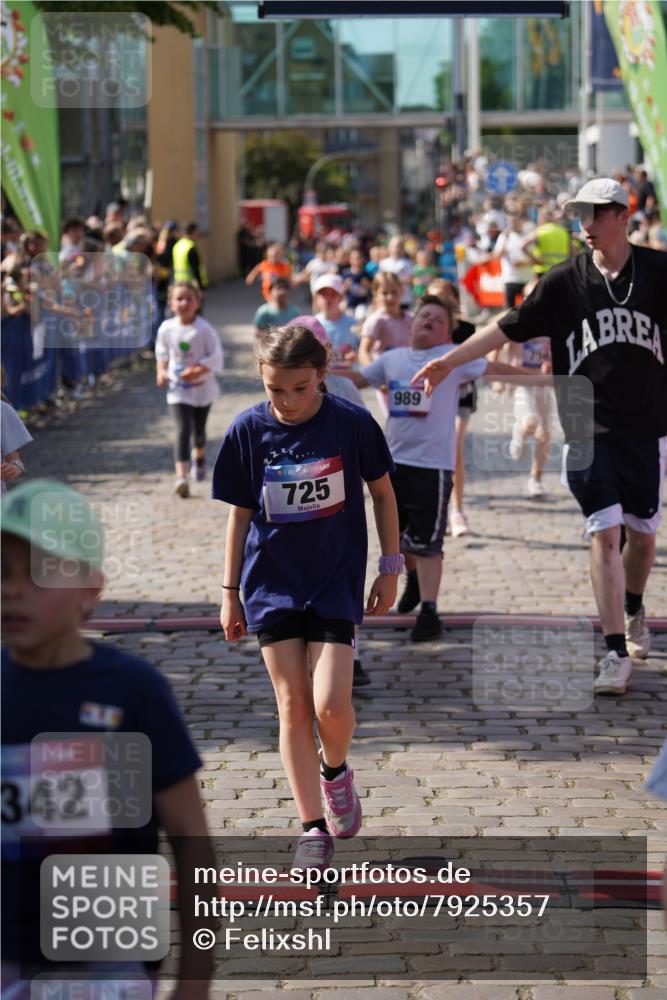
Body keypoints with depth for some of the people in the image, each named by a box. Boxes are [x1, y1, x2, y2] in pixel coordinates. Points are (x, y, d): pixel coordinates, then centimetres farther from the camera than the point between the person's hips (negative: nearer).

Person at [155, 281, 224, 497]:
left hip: (202, 388, 0)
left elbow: (216, 358, -15)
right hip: (178, 390, 0)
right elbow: (162, 352, 11)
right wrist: (161, 371, -4)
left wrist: (197, 371, -26)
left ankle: (199, 456, 51)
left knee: (199, 430, 16)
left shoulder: (204, 330, -16)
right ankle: (181, 476, -22)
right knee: (183, 430, -15)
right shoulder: (166, 329, -7)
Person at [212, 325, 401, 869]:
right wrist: (230, 592, 7)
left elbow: (382, 493, 5)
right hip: (272, 583, 2)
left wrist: (391, 568, 6)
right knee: (293, 707, 0)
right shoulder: (249, 430, -5)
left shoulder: (352, 423, -9)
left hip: (337, 580, -2)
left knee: (331, 705, -12)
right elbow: (241, 514, 5)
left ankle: (335, 770, 21)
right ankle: (315, 828, 9)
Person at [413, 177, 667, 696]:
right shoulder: (567, 281, 0)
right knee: (605, 533, -9)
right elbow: (510, 327, 4)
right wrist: (451, 360, 1)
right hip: (589, 432, -1)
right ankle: (616, 653, -7)